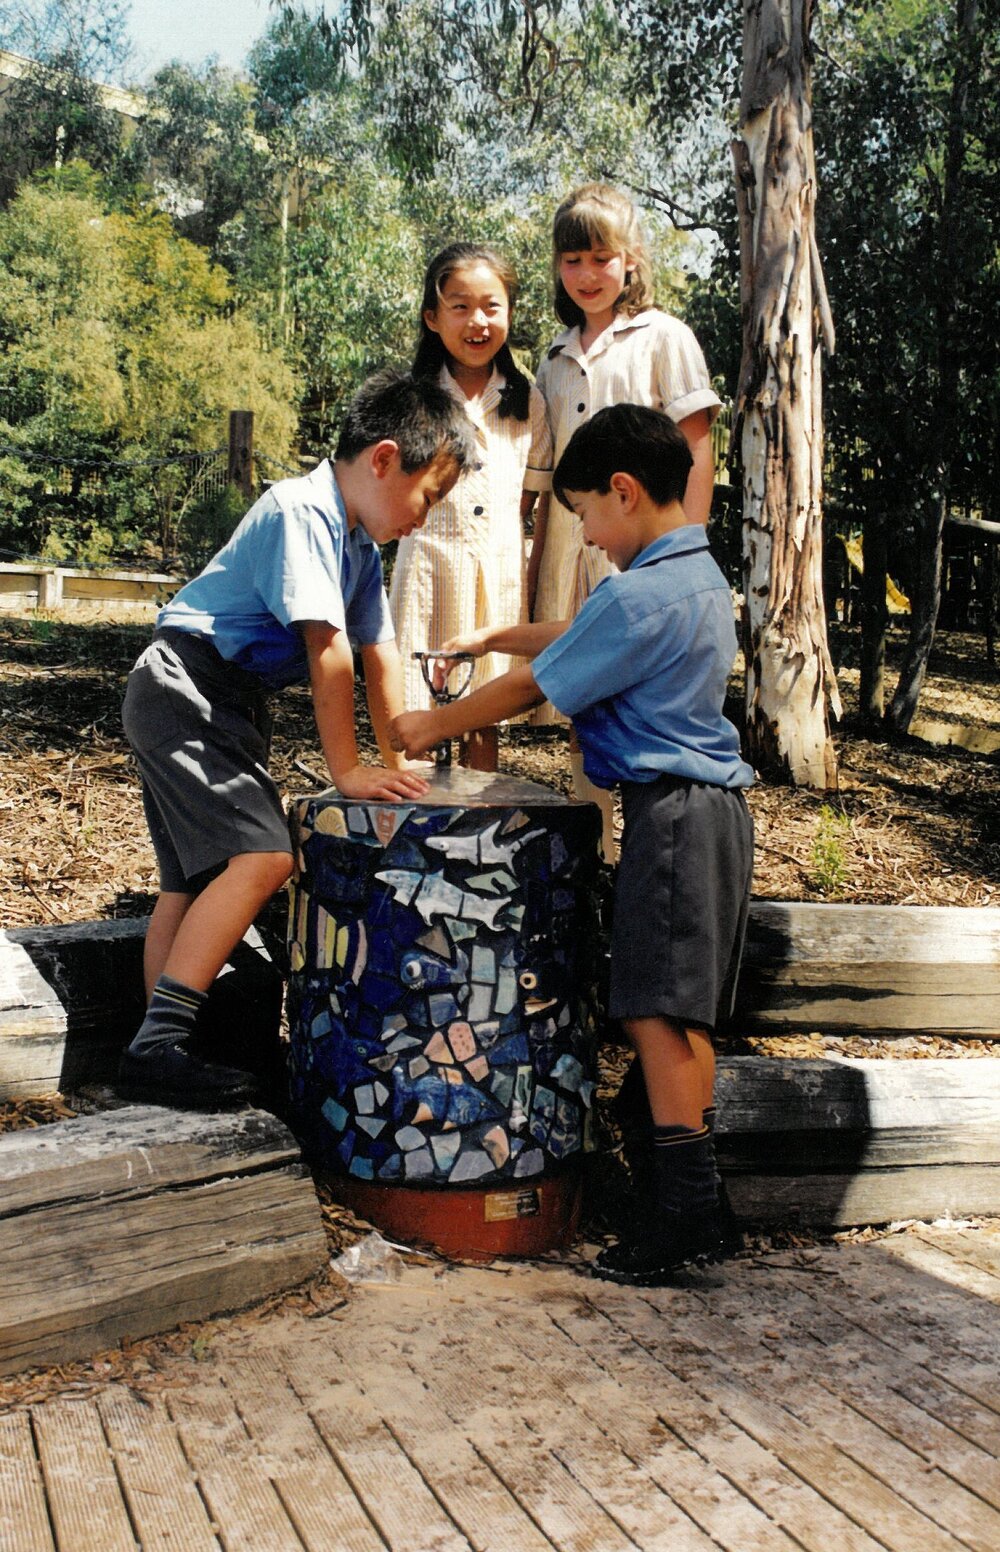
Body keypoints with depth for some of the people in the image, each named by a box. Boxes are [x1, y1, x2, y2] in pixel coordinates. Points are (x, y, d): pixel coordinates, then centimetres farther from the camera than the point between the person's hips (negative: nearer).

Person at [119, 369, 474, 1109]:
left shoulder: (359, 542, 13)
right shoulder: (303, 511, -18)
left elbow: (381, 653, 17)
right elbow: (328, 649, -21)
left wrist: (400, 763, 16)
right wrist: (348, 770, -18)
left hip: (231, 707, 11)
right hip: (186, 684, -11)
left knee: (195, 879, 9)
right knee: (260, 857, -21)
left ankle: (160, 1048, 15)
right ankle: (158, 1044, -20)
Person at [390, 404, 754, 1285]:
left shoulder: (640, 595, -15)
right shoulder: (702, 577, 16)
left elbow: (532, 688, -8)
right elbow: (579, 639, 29)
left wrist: (435, 726, 4)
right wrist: (493, 638, 35)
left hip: (674, 813, -10)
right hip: (716, 809, 10)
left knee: (658, 1012, -8)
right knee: (683, 1014, 11)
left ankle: (685, 1211, -7)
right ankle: (692, 1194, 17)